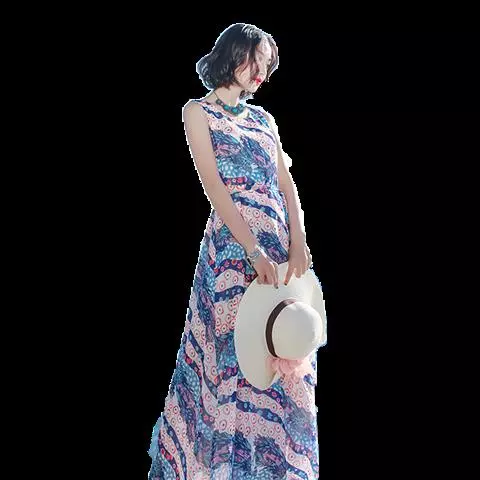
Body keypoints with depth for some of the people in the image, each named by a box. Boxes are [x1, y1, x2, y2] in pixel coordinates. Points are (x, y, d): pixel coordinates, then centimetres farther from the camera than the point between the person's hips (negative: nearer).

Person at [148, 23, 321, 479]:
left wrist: (298, 241, -9)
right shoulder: (198, 111, 2)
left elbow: (286, 182, 9)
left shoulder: (263, 118, 18)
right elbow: (214, 186, -9)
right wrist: (254, 251, -18)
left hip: (281, 245, 6)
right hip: (233, 247, -5)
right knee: (234, 352, -6)